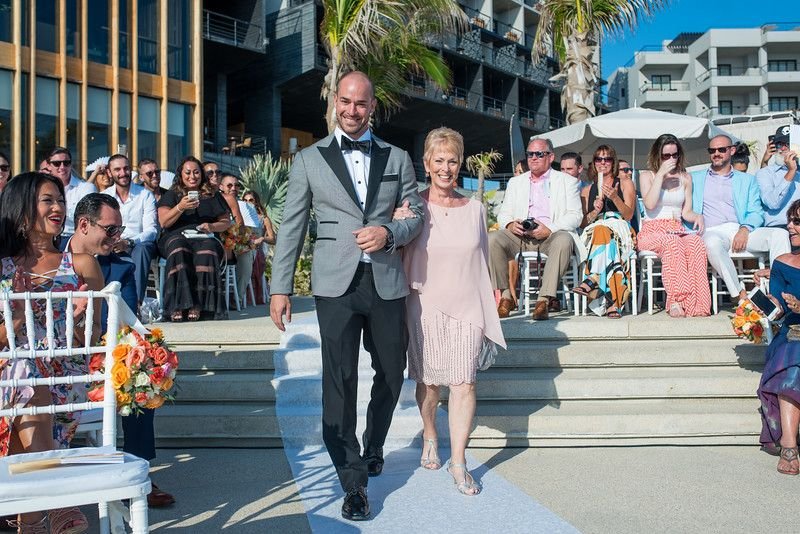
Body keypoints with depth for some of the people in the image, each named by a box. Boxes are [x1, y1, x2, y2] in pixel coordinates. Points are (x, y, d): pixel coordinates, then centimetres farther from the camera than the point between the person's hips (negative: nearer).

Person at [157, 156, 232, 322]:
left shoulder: (212, 196, 21)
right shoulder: (172, 195, 18)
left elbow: (226, 221, 17)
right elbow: (164, 222, 5)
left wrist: (212, 226, -4)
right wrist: (180, 207, -11)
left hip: (205, 238, 1)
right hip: (176, 236, 0)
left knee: (207, 250, -37)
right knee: (179, 249, -38)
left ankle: (198, 305, -42)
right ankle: (177, 305, -43)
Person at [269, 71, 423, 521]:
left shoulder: (398, 159, 12)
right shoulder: (310, 160, 7)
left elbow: (417, 215, 10)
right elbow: (292, 227, 6)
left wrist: (388, 233, -11)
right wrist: (281, 287, 1)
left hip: (386, 282, 3)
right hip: (336, 283, -2)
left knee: (392, 373, 12)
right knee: (340, 379, -7)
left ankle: (373, 448, 39)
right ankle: (353, 481, 3)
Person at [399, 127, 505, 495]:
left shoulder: (475, 209, 6)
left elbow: (481, 262, 13)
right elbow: (399, 258, 0)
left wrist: (488, 312, 13)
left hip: (467, 306, 1)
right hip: (426, 305, -1)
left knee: (464, 382, -6)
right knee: (428, 380, 12)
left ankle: (458, 462, 1)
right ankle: (429, 437, 38)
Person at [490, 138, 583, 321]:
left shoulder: (567, 181, 16)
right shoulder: (515, 182, 25)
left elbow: (574, 216, 4)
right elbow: (503, 214, 18)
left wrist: (549, 229, -14)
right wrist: (510, 224, -8)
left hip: (551, 235, -2)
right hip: (520, 235, 3)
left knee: (564, 240, -37)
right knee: (492, 239, -27)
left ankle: (544, 299, -37)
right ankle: (505, 295, -22)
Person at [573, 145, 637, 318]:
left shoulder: (625, 183, 16)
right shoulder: (587, 190, 23)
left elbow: (628, 215, 2)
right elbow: (582, 223, 14)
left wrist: (615, 197, -14)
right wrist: (594, 212, -7)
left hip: (620, 230, -1)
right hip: (592, 233, 2)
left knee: (602, 230, -38)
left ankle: (592, 280, -50)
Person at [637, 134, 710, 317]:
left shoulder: (685, 178, 21)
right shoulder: (647, 176, 10)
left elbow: (686, 212, 18)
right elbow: (650, 204, -8)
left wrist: (697, 216, -5)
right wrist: (661, 174, -6)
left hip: (677, 231, 3)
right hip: (652, 232, -3)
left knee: (696, 243, -34)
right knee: (672, 243, -39)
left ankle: (696, 304, -41)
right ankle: (675, 300, -43)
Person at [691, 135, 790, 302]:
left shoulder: (747, 180, 24)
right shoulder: (695, 178, 22)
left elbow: (756, 213, 13)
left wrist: (745, 229, -10)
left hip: (741, 231, 3)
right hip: (712, 232, -2)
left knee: (780, 234, -26)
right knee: (713, 243, -41)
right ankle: (741, 295, -34)